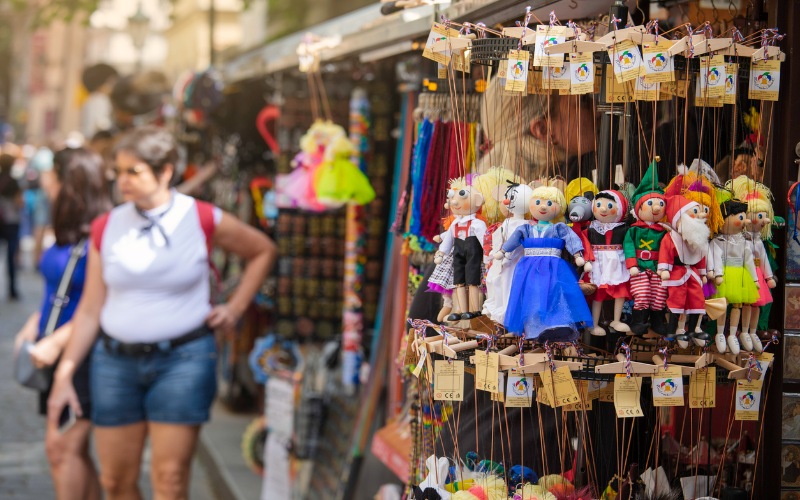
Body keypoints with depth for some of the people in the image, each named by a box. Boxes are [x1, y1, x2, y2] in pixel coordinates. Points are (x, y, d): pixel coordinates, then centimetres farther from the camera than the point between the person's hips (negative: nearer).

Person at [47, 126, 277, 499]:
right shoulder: (107, 227, 3)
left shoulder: (204, 220, -5)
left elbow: (263, 251, 12)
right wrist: (65, 373, 4)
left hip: (183, 359, -3)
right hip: (115, 360, 3)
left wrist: (235, 308, 5)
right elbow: (90, 310, 7)